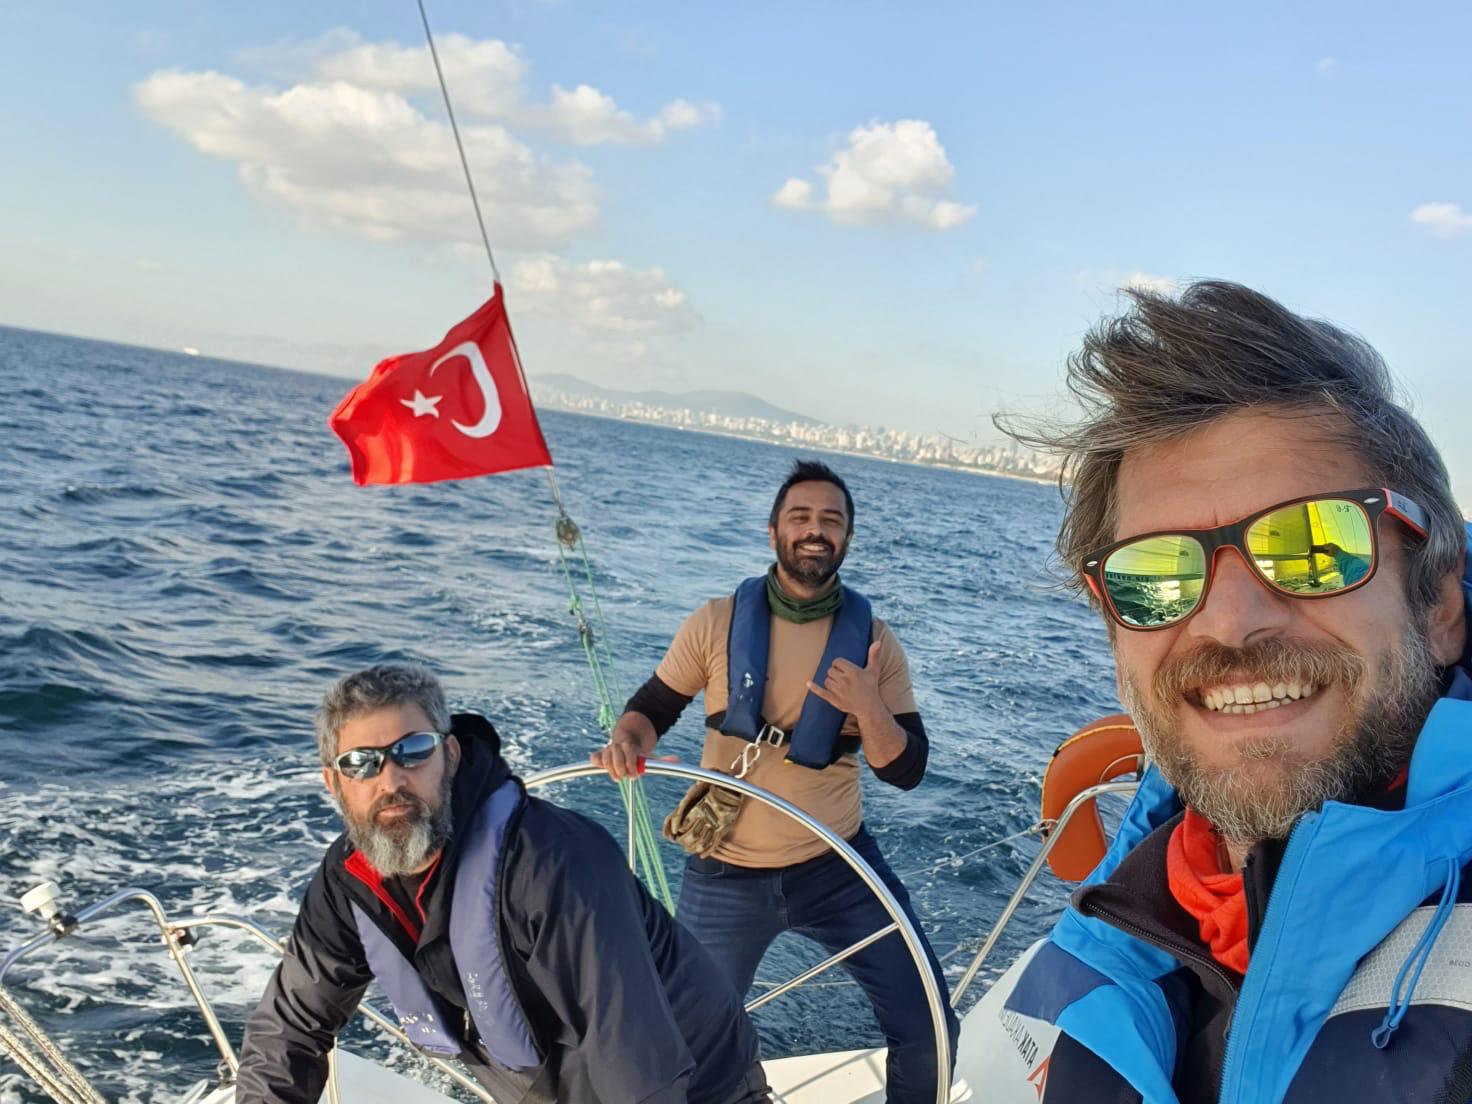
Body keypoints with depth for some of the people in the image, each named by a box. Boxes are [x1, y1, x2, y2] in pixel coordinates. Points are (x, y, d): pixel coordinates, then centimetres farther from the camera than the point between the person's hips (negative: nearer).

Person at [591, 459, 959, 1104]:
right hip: (726, 876, 0)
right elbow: (652, 708, 2)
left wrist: (869, 709, -27)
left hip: (840, 866, 1)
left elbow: (906, 772, -8)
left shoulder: (873, 639, -6)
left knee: (927, 1031, 3)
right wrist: (627, 742, -21)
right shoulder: (717, 623, -9)